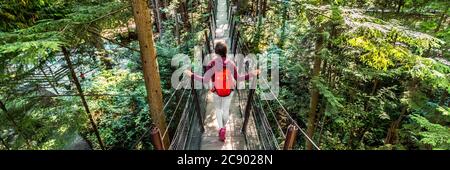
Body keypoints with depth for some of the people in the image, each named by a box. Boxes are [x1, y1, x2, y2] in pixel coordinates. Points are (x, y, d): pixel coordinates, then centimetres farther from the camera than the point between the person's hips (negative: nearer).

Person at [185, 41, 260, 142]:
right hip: (229, 91, 1)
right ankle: (224, 127, 41)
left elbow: (205, 80, -21)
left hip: (216, 91, -1)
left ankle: (221, 129, 11)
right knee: (226, 109, 21)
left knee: (218, 109, 22)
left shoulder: (212, 64, -21)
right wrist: (252, 74, -5)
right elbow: (238, 78, -13)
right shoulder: (230, 63, -16)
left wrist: (191, 75, -12)